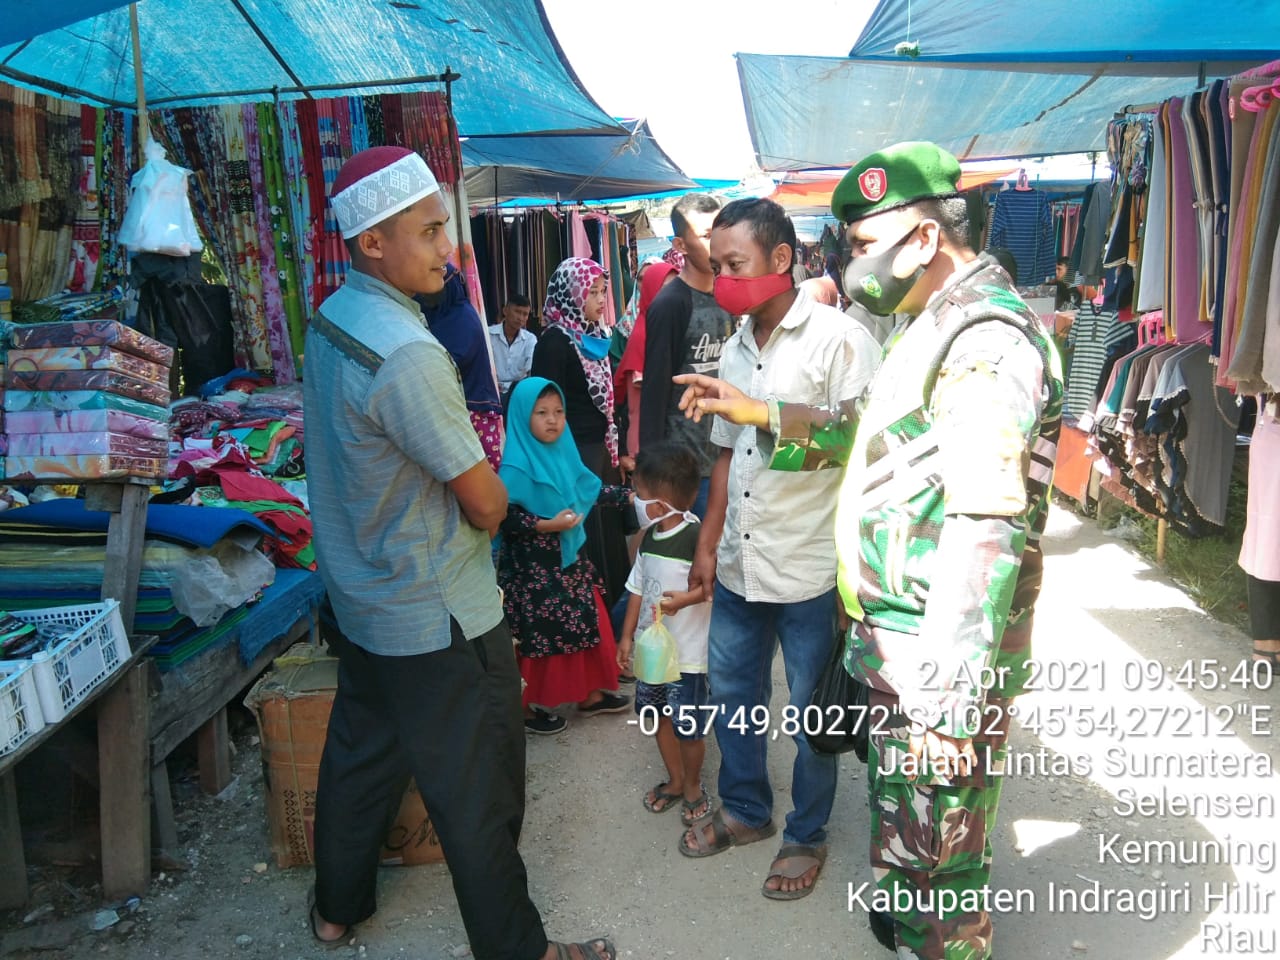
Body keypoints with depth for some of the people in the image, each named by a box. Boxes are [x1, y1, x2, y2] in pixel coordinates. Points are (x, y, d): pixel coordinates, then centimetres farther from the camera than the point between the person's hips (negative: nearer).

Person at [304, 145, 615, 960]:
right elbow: (486, 502, -20)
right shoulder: (408, 355, -27)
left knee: (359, 756, 24)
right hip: (438, 619, -9)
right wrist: (490, 501, 2)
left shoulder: (330, 321, 3)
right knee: (477, 794, 6)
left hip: (362, 601, 9)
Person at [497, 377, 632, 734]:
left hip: (568, 557, 8)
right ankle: (525, 707, 21)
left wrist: (629, 496, 13)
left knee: (585, 622, 15)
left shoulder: (562, 452, 4)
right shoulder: (516, 467, -18)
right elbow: (503, 518, -21)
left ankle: (590, 694, 31)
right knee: (538, 636, 3)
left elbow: (588, 489, 14)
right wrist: (547, 525, -27)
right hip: (531, 566, -7)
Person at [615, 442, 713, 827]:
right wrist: (627, 636, 11)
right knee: (658, 715, 19)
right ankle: (675, 781, 39)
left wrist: (684, 599, -31)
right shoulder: (650, 536, 4)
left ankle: (692, 785, 30)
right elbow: (638, 588, 10)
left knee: (688, 726, 6)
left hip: (687, 652, -7)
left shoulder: (697, 536, -20)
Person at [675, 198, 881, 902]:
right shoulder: (736, 349, 9)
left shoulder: (839, 340, -12)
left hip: (811, 570, -6)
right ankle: (745, 809, 42)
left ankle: (806, 835, 33)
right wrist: (708, 544, 13)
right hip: (738, 565, 7)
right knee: (731, 691, 20)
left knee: (811, 713, 11)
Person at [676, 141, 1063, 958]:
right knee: (904, 820, 27)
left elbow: (985, 533, -27)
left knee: (932, 848, 7)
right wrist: (758, 412, 17)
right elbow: (867, 427, 25)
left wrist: (951, 700, -26)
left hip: (941, 661, -10)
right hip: (904, 646, 10)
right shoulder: (941, 323, 13)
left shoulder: (987, 338, -21)